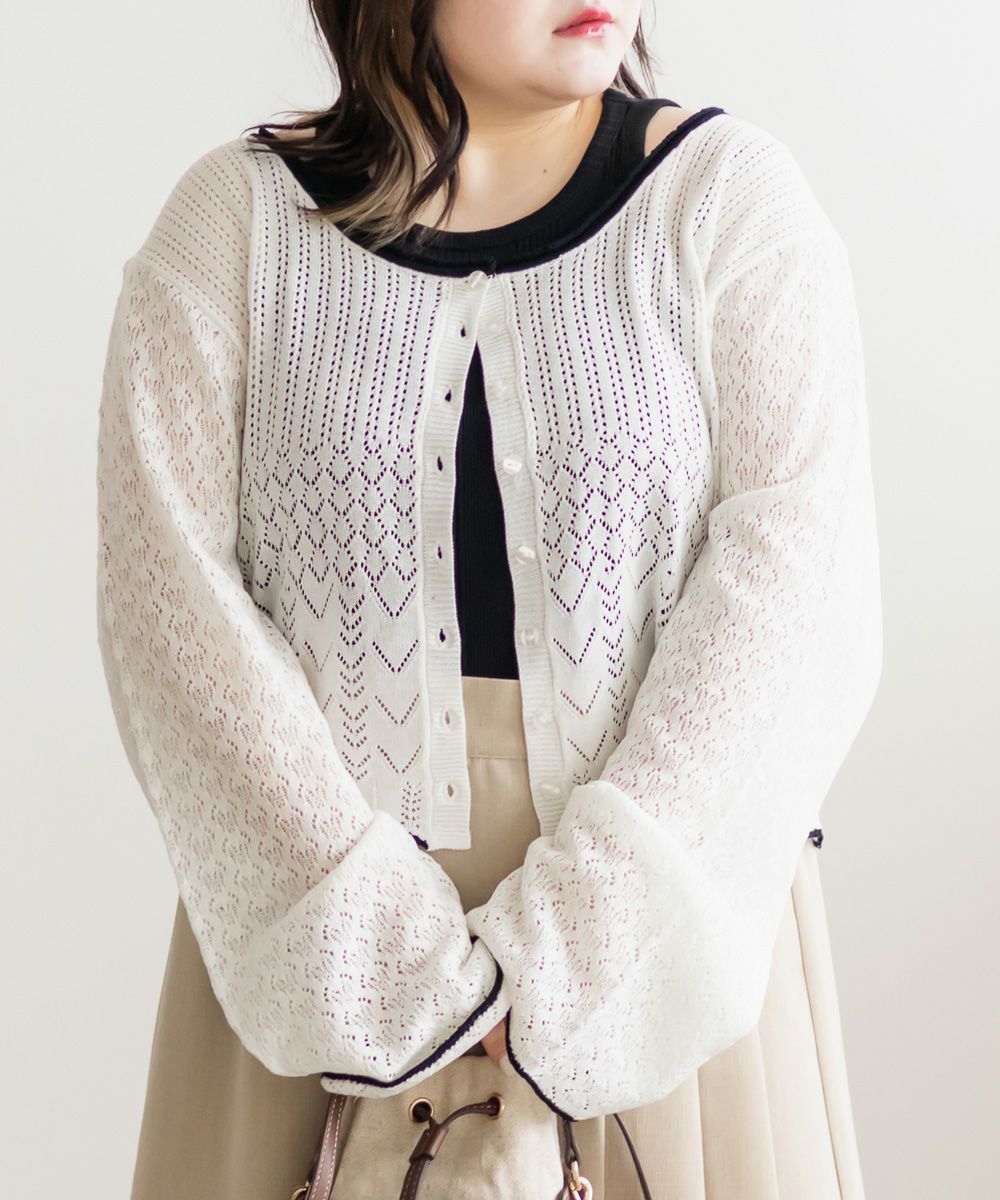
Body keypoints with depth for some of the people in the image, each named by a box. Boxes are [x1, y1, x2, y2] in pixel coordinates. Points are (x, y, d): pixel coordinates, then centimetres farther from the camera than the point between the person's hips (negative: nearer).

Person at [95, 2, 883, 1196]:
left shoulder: (731, 195, -2)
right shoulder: (237, 213, -1)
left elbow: (791, 571, -11)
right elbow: (170, 591, -9)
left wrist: (568, 948, -17)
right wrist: (396, 959, -15)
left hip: (662, 906, 0)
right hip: (314, 904, 1)